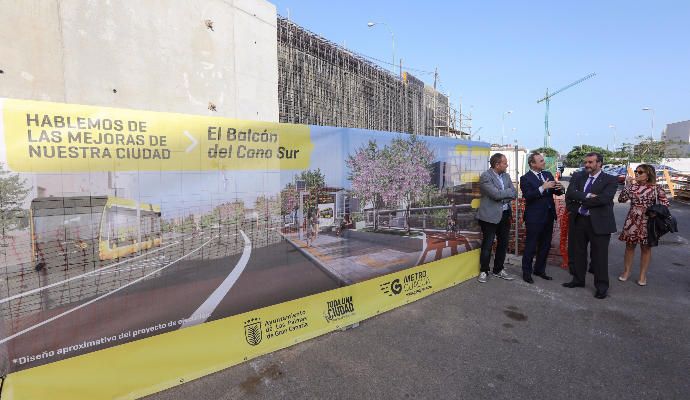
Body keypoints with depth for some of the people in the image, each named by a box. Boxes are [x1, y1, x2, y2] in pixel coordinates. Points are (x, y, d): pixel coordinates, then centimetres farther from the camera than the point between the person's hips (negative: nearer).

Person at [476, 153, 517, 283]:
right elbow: (496, 194, -22)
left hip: (505, 215, 7)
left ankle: (498, 270, 29)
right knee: (487, 245, 2)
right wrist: (508, 192, -7)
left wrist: (502, 197, -13)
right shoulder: (485, 176, -12)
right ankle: (484, 271, 16)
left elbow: (514, 194, 4)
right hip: (490, 216, -7)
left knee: (503, 243, 14)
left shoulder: (506, 176, 11)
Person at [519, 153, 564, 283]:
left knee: (545, 245, 15)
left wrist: (559, 188, -9)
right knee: (531, 246, 1)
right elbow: (527, 196, -20)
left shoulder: (548, 174, 11)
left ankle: (539, 269, 30)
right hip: (534, 218, -7)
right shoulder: (525, 178, -9)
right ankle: (526, 272, 14)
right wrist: (543, 187, -27)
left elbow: (556, 192, 12)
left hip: (548, 216, 7)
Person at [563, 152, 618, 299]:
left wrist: (582, 201, -11)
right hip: (579, 220, 5)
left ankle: (601, 286, 18)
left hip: (599, 222, -5)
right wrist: (587, 196, -20)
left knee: (599, 255, 4)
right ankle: (578, 280, 30)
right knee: (578, 252, 15)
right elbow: (569, 193, -6)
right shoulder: (580, 178, 10)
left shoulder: (610, 180, -5)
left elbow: (604, 198, -21)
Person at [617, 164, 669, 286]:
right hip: (632, 220, 2)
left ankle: (643, 275, 20)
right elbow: (621, 199, -6)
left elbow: (665, 202, 2)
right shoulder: (632, 186, 2)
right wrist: (627, 185, -11)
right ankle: (626, 272, 21)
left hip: (647, 221, -1)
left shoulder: (656, 188, -2)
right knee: (629, 245, 9)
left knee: (646, 247, 8)